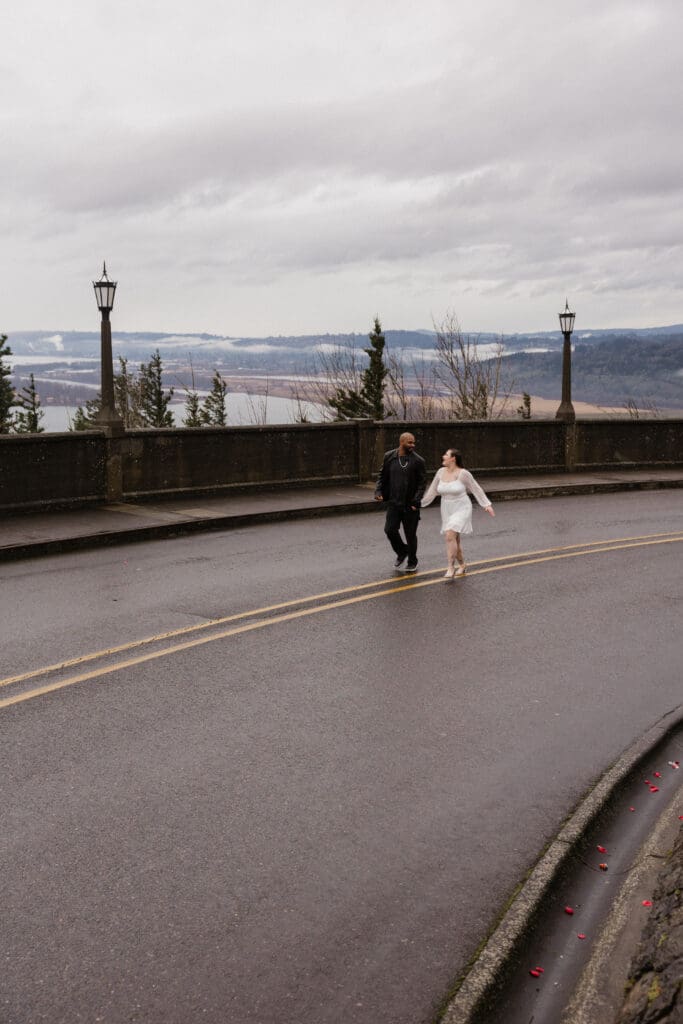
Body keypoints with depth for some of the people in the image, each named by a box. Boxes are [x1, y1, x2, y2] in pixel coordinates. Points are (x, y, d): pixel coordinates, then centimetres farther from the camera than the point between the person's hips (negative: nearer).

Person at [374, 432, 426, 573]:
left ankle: (412, 563, 22)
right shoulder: (389, 457, 3)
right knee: (390, 529, -4)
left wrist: (416, 501, -15)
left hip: (410, 505, -3)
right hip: (394, 503, 3)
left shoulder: (418, 460, -6)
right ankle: (402, 552, 25)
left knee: (410, 534, 4)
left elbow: (422, 482, -6)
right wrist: (378, 491, -3)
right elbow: (382, 476, 12)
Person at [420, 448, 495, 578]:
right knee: (454, 540, 12)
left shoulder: (463, 473, -15)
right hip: (447, 511, 6)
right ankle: (462, 565, 33)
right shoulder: (441, 472, 1)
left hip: (461, 510, -6)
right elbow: (433, 490, 9)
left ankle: (451, 568, -17)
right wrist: (420, 503, 9)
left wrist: (486, 505, -13)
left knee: (450, 536, -23)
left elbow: (476, 489, -8)